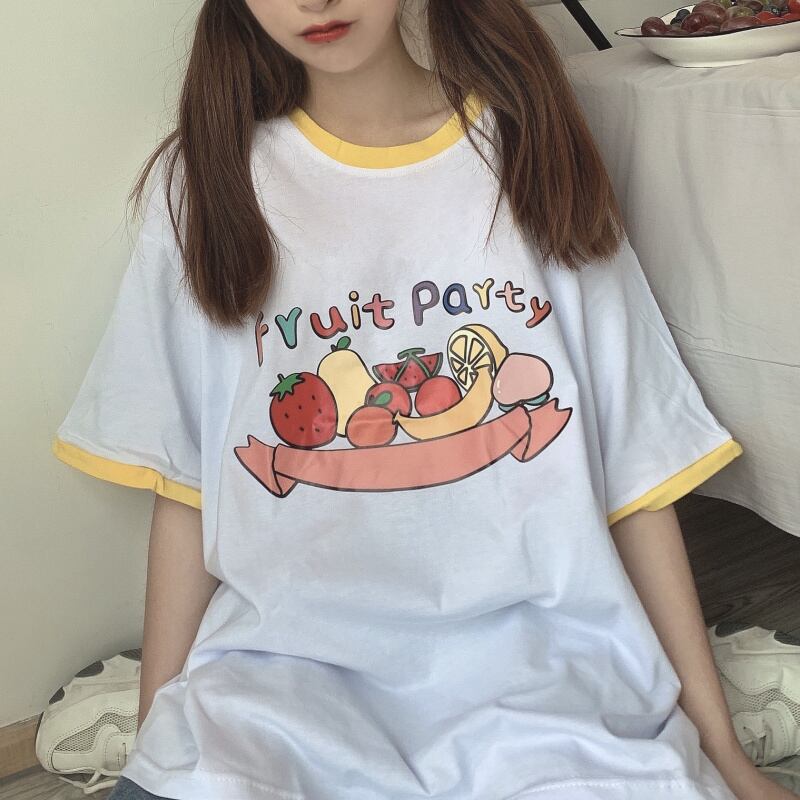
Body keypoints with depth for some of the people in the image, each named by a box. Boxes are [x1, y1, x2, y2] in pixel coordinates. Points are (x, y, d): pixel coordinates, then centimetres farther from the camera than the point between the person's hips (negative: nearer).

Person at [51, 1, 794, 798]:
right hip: (289, 671, 1)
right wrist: (157, 732, 4)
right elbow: (184, 488, 7)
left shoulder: (532, 150, 6)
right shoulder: (206, 180, 7)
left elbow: (639, 466, 5)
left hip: (536, 659, 0)